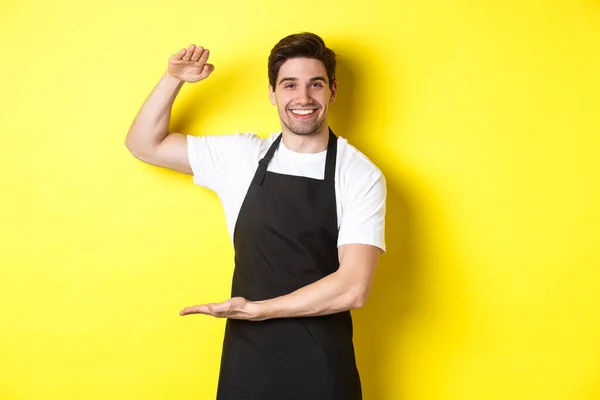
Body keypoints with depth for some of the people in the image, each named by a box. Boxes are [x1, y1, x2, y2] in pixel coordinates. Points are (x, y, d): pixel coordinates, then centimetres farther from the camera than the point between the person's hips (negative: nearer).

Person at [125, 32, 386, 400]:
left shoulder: (361, 175, -9)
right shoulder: (240, 156, 1)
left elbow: (353, 289, -16)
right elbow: (145, 145, 9)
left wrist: (256, 309, -14)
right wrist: (173, 79, -3)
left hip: (324, 368, -2)